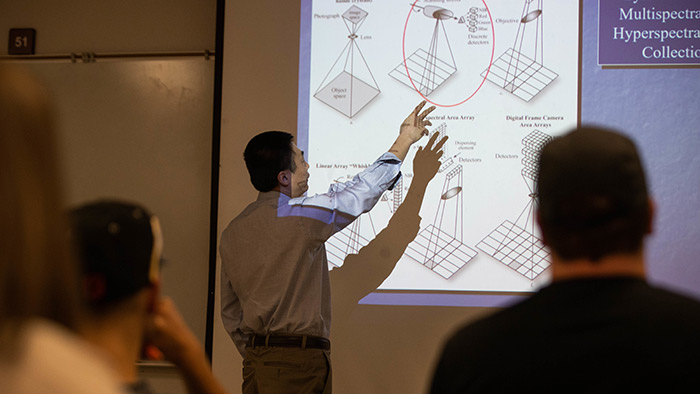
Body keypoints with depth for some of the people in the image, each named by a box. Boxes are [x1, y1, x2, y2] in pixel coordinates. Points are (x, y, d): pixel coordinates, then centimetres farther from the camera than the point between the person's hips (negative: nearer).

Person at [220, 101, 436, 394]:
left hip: (254, 361, 8)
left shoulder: (231, 232, 10)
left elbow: (230, 314, 15)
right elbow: (360, 193, -1)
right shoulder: (297, 215, -12)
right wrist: (405, 140, 12)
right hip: (299, 361, -7)